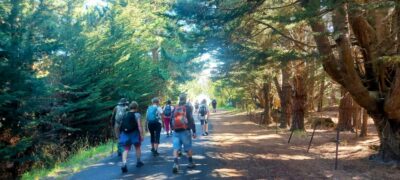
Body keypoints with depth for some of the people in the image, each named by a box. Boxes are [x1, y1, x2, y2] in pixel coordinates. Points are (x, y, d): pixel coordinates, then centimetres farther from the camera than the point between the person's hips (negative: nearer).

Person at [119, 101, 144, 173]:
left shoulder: (125, 114, 8)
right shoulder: (137, 114, -6)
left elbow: (122, 125, 9)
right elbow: (139, 126, -13)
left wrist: (122, 134, 19)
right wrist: (141, 135, -10)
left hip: (125, 133, 3)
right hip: (134, 133, -3)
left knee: (126, 149, 2)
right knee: (137, 147, 18)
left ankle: (124, 164, -17)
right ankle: (138, 162, 29)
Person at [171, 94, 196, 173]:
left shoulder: (175, 108, 8)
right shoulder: (188, 107, -3)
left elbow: (172, 120, 12)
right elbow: (191, 120, -8)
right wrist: (194, 131, -6)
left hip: (176, 131, 3)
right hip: (185, 131, -2)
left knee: (176, 148, -1)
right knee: (188, 148, 10)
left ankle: (175, 164, -14)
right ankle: (191, 163, 22)